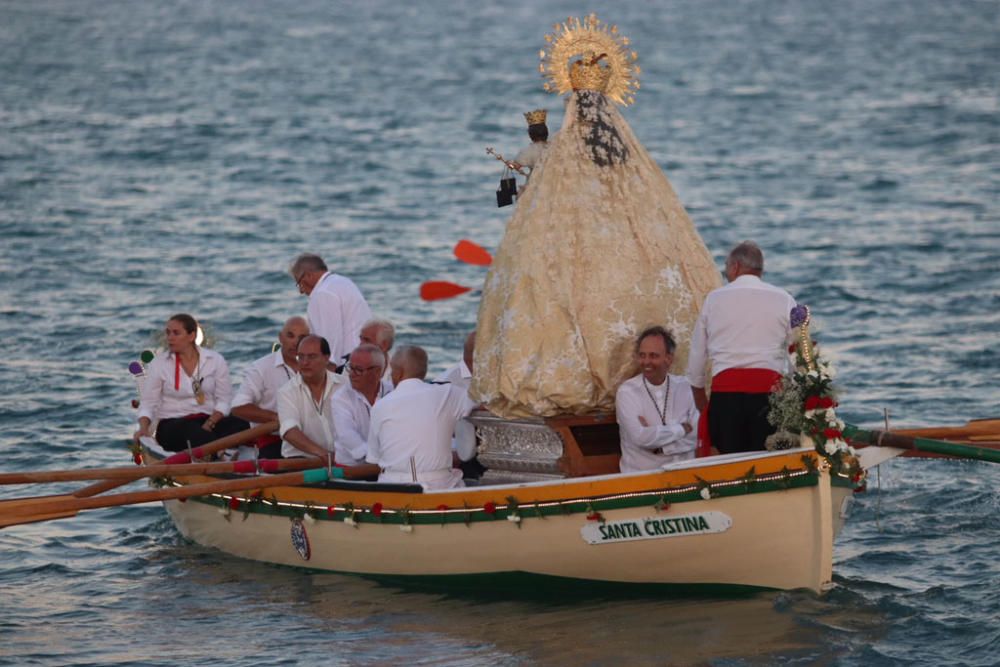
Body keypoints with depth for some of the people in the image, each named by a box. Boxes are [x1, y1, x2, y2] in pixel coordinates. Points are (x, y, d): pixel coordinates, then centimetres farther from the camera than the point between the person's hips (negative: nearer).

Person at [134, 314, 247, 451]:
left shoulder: (215, 360, 7)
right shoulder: (158, 364, 5)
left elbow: (224, 400, 2)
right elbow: (147, 403, 2)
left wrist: (209, 424, -15)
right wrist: (143, 428, -18)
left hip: (210, 420, 2)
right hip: (173, 423, -2)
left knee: (241, 425, -31)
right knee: (195, 433, -39)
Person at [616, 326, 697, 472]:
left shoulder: (683, 387, 7)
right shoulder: (627, 391, -4)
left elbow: (697, 436, 1)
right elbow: (641, 438, -15)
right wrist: (681, 429, -5)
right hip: (641, 475, -3)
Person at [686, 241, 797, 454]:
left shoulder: (714, 299, 10)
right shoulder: (783, 299, 7)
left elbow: (697, 353, 17)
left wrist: (699, 393, 30)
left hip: (725, 390, 1)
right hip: (768, 387, -1)